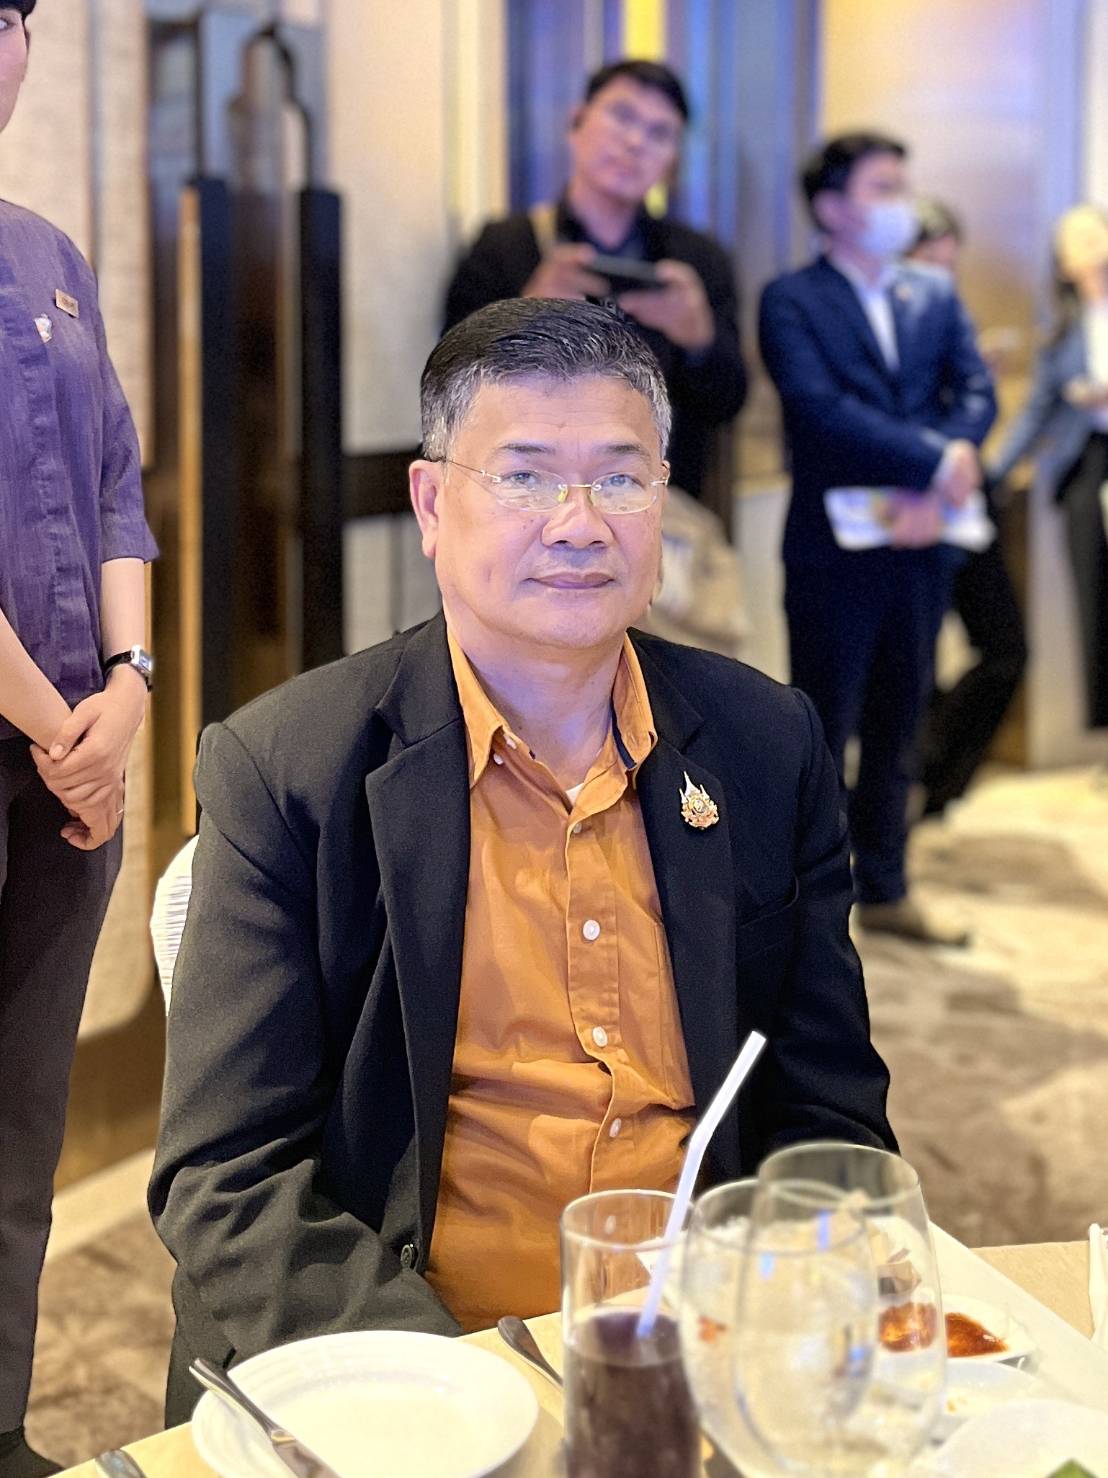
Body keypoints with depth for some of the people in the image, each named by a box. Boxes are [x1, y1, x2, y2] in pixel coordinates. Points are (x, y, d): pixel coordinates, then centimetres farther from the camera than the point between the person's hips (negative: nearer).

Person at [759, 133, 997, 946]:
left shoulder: (936, 294, 13)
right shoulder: (791, 300, -4)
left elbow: (978, 392, 2)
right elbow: (821, 408, -17)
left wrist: (930, 489, -15)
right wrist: (936, 461, -20)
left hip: (920, 543, 5)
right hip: (834, 549, -5)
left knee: (897, 728, 14)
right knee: (822, 734, 1)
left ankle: (884, 887, 27)